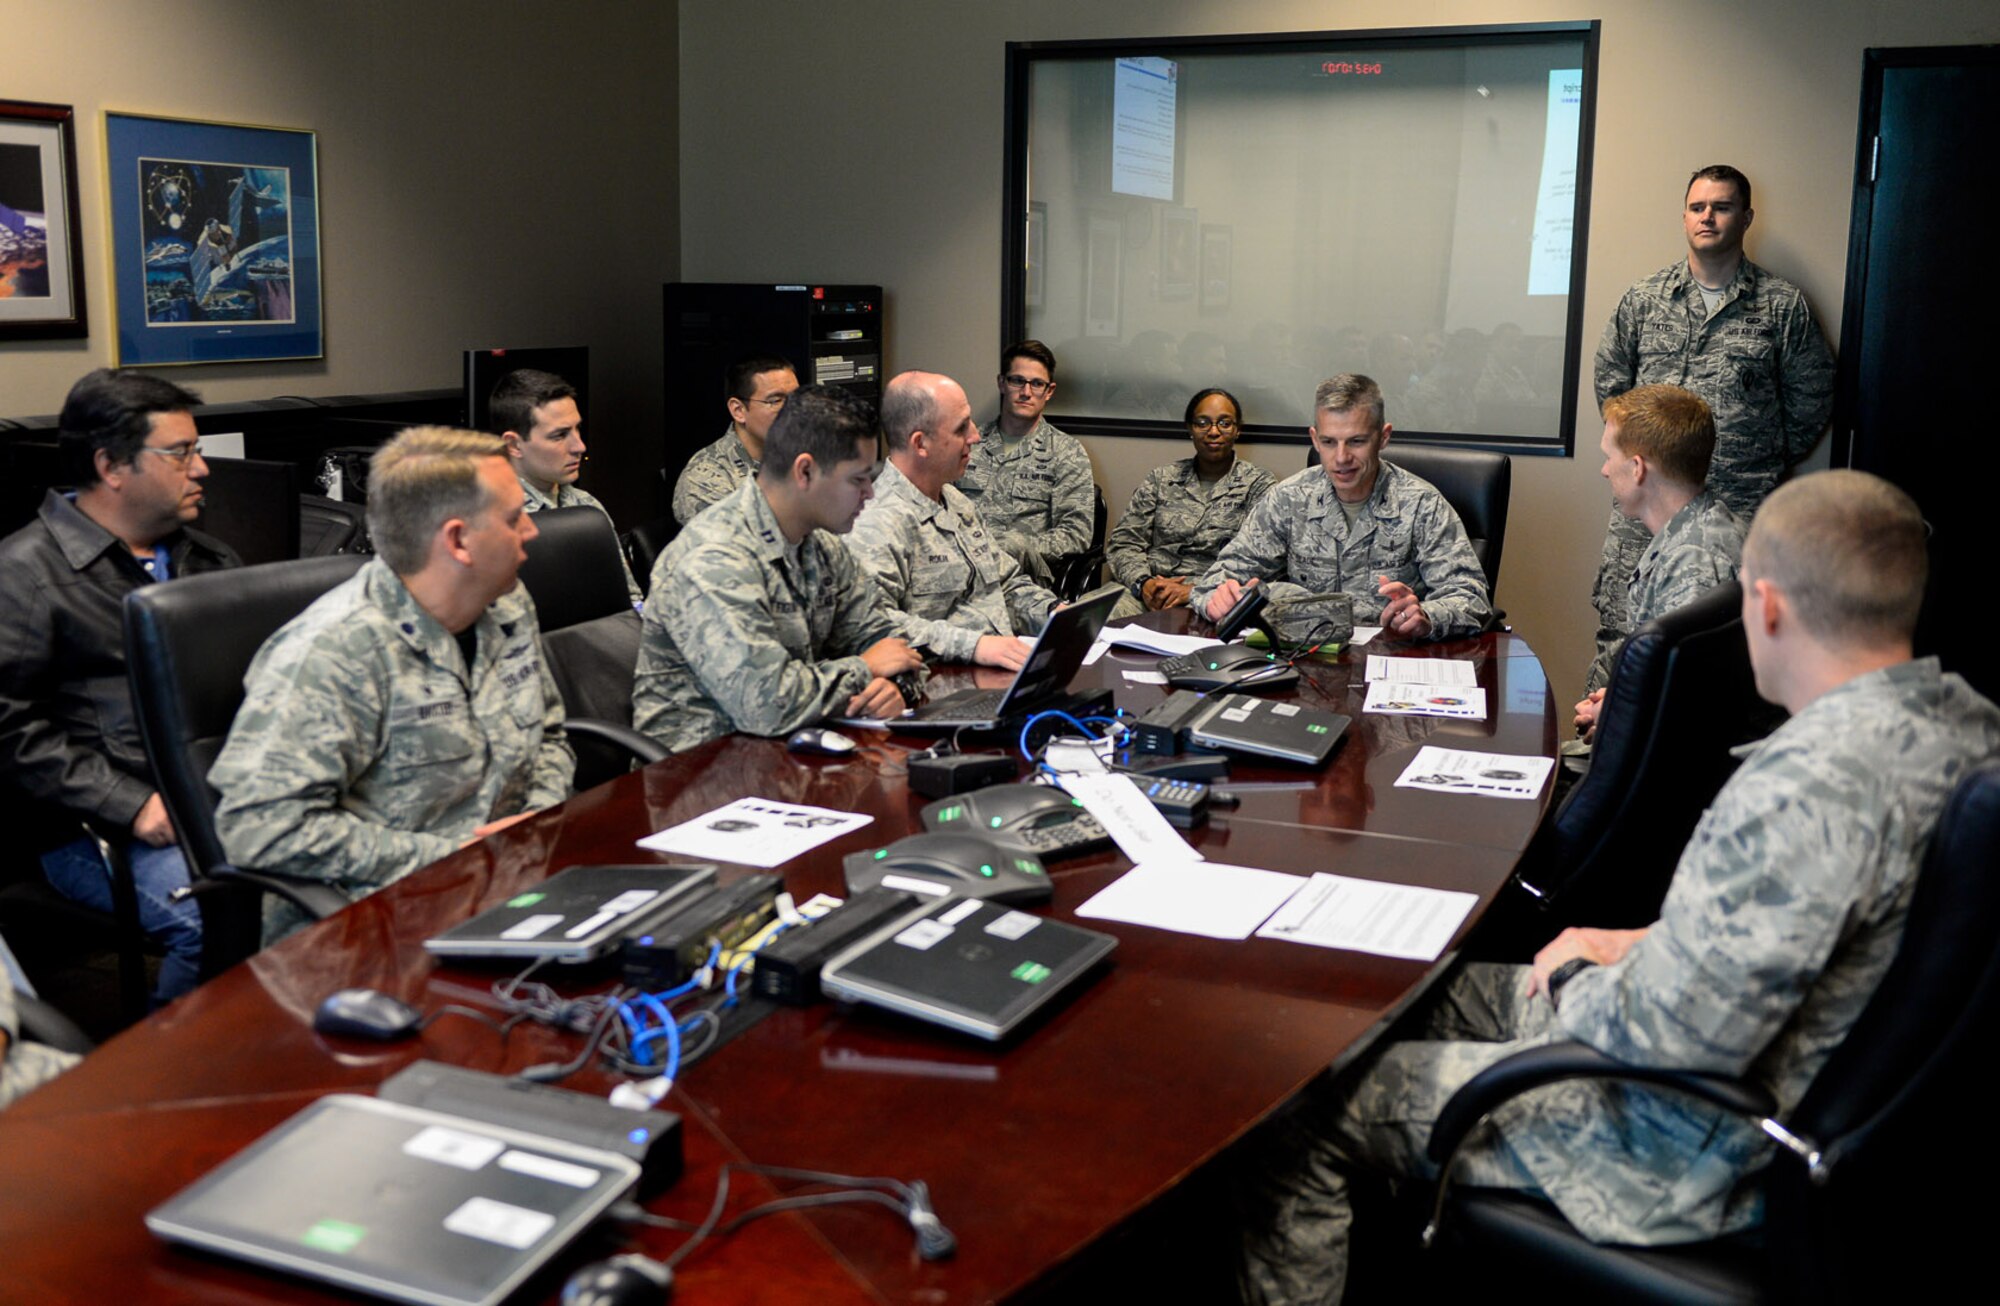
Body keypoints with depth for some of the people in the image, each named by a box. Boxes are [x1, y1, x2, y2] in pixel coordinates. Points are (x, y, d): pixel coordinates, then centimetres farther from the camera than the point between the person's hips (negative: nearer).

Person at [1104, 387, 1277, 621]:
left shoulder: (1259, 485, 8)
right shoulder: (1161, 479, 19)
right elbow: (1123, 542, 12)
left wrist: (1194, 590, -17)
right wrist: (1143, 583, -10)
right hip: (1147, 592, 3)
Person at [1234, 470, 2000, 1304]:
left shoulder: (1806, 784, -33)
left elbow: (1678, 1039, -30)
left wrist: (1575, 976, -10)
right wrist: (1652, 946, 7)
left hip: (1695, 1157, -10)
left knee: (1300, 1111, -1)